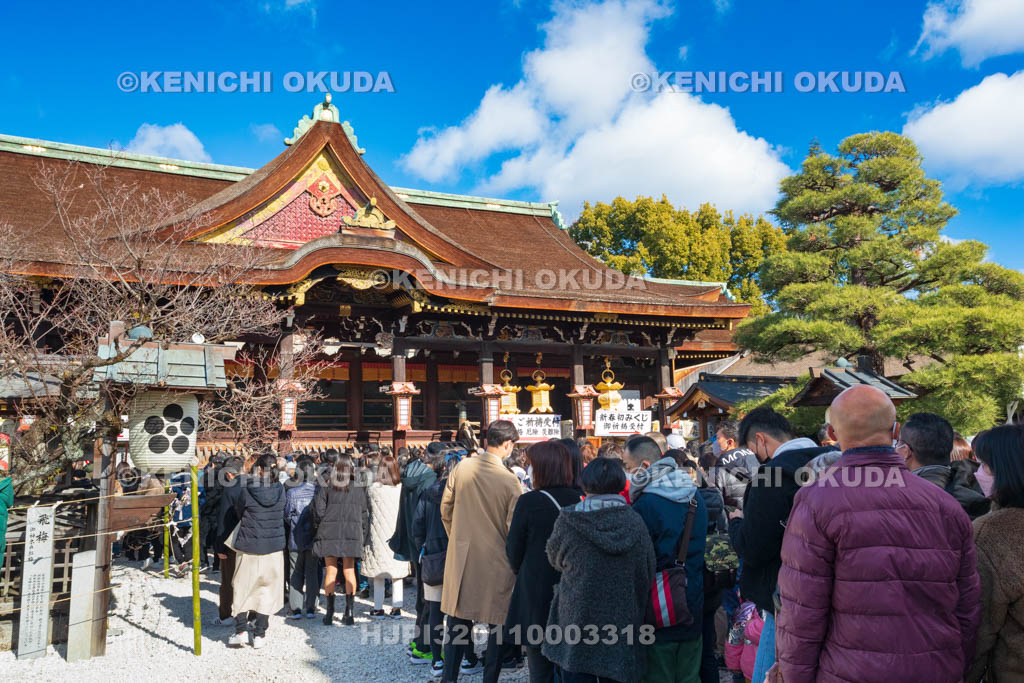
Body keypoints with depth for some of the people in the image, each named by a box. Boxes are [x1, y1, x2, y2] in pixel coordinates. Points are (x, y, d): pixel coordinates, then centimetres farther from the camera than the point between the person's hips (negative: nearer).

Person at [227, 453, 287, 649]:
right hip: (274, 548, 2)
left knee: (242, 588, 13)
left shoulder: (246, 490, -12)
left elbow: (238, 511, 4)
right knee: (267, 589, 10)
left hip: (248, 546, -2)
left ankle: (241, 630, 8)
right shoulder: (280, 490, -5)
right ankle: (259, 634, 13)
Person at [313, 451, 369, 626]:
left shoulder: (326, 486, -4)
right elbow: (364, 513, 4)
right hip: (352, 533, 1)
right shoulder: (359, 487, 0)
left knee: (330, 571, 7)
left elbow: (319, 511, -6)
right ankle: (349, 612, 8)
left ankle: (330, 613, 9)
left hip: (329, 533, -1)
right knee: (349, 572, 8)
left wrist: (319, 528, 11)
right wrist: (364, 535, 12)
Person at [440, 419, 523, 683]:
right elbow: (513, 528, -11)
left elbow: (446, 511, 3)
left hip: (461, 557, 3)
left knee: (457, 624, 14)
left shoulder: (461, 468, -6)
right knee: (498, 625, 11)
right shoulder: (510, 480, -16)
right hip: (497, 562, -3)